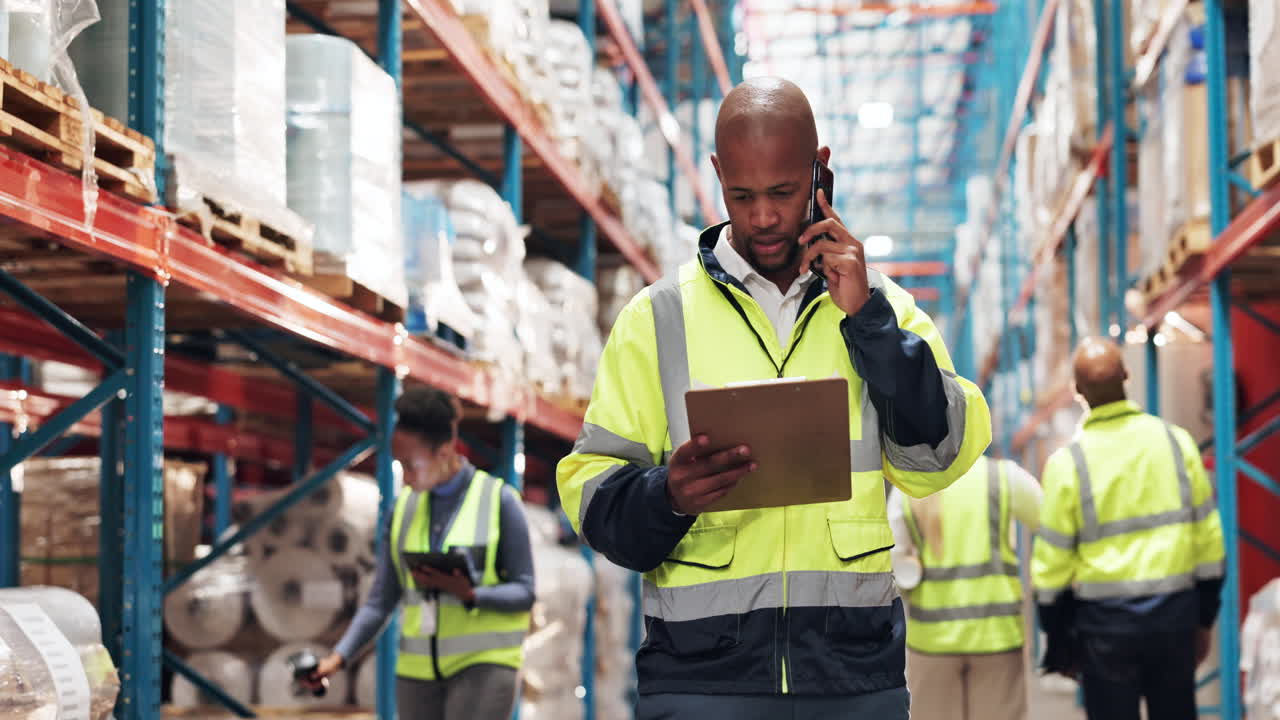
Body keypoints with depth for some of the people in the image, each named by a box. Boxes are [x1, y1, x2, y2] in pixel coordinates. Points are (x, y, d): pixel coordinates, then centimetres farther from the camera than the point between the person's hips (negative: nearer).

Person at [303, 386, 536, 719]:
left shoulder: (499, 500, -4)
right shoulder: (404, 506, 8)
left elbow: (524, 592, -5)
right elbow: (380, 600, 7)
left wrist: (468, 594, -22)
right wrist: (339, 656, -7)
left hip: (483, 663, -5)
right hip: (418, 667, 5)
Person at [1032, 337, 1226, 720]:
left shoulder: (1067, 462, -10)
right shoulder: (1176, 441, -2)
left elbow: (1052, 562, -6)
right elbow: (1209, 541, 3)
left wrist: (1059, 638, 7)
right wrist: (1204, 620, 12)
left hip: (1106, 620, -2)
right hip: (1175, 614, 3)